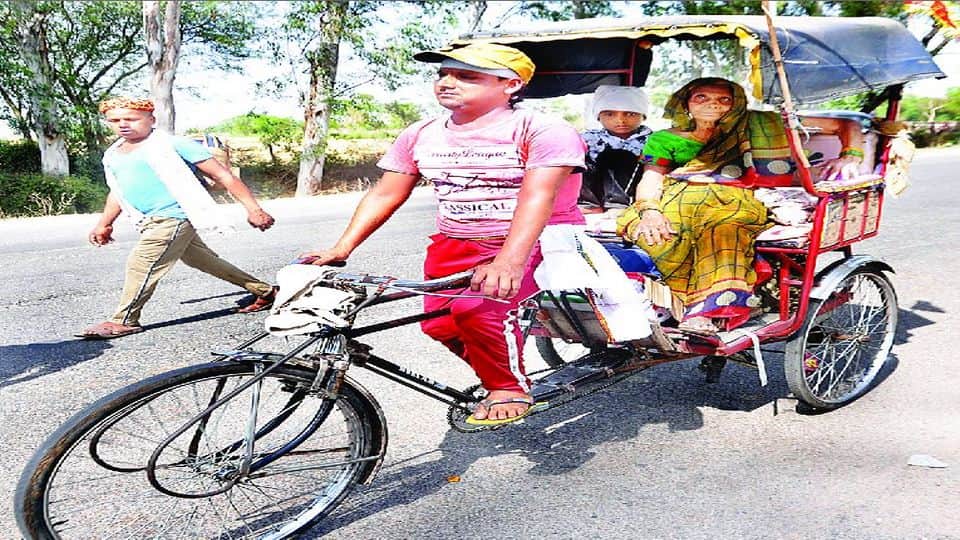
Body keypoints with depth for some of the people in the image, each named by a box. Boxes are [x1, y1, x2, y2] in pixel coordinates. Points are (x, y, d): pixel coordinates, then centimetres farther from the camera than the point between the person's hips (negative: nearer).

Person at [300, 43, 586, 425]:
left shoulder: (543, 131, -12)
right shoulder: (420, 135, 6)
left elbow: (538, 197, -25)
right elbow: (384, 195, 8)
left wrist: (507, 264, -39)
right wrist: (342, 248, -3)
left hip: (538, 243, -6)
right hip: (456, 247, 7)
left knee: (481, 309, -29)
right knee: (441, 323, -9)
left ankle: (511, 387, -1)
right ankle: (499, 377, 20)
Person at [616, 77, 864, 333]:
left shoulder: (758, 124, 20)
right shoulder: (665, 140, 23)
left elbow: (847, 125, 24)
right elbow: (651, 178, 3)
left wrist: (851, 157, 4)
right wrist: (649, 211, -18)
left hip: (736, 201, -1)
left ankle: (707, 311, -48)